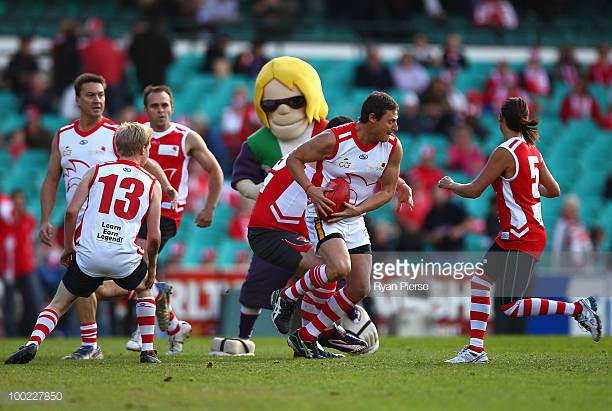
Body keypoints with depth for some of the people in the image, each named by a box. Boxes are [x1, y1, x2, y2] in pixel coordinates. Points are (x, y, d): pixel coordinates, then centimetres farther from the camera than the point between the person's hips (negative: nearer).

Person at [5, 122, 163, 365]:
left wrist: (68, 247, 16)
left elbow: (72, 211, 3)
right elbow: (154, 237, 8)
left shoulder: (97, 171, 13)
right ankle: (148, 351, 25)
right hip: (124, 258, 0)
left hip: (87, 255, 0)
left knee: (58, 305, 14)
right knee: (144, 289, 32)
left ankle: (33, 342, -11)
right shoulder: (152, 184, 12)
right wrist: (152, 268, 24)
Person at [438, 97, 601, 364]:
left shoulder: (505, 152, -17)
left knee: (511, 307, -8)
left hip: (522, 238, -10)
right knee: (479, 282, 9)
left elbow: (474, 191, -13)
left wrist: (450, 185, 7)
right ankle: (476, 349, 8)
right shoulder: (531, 150, 8)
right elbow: (554, 190, 16)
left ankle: (578, 308, -5)